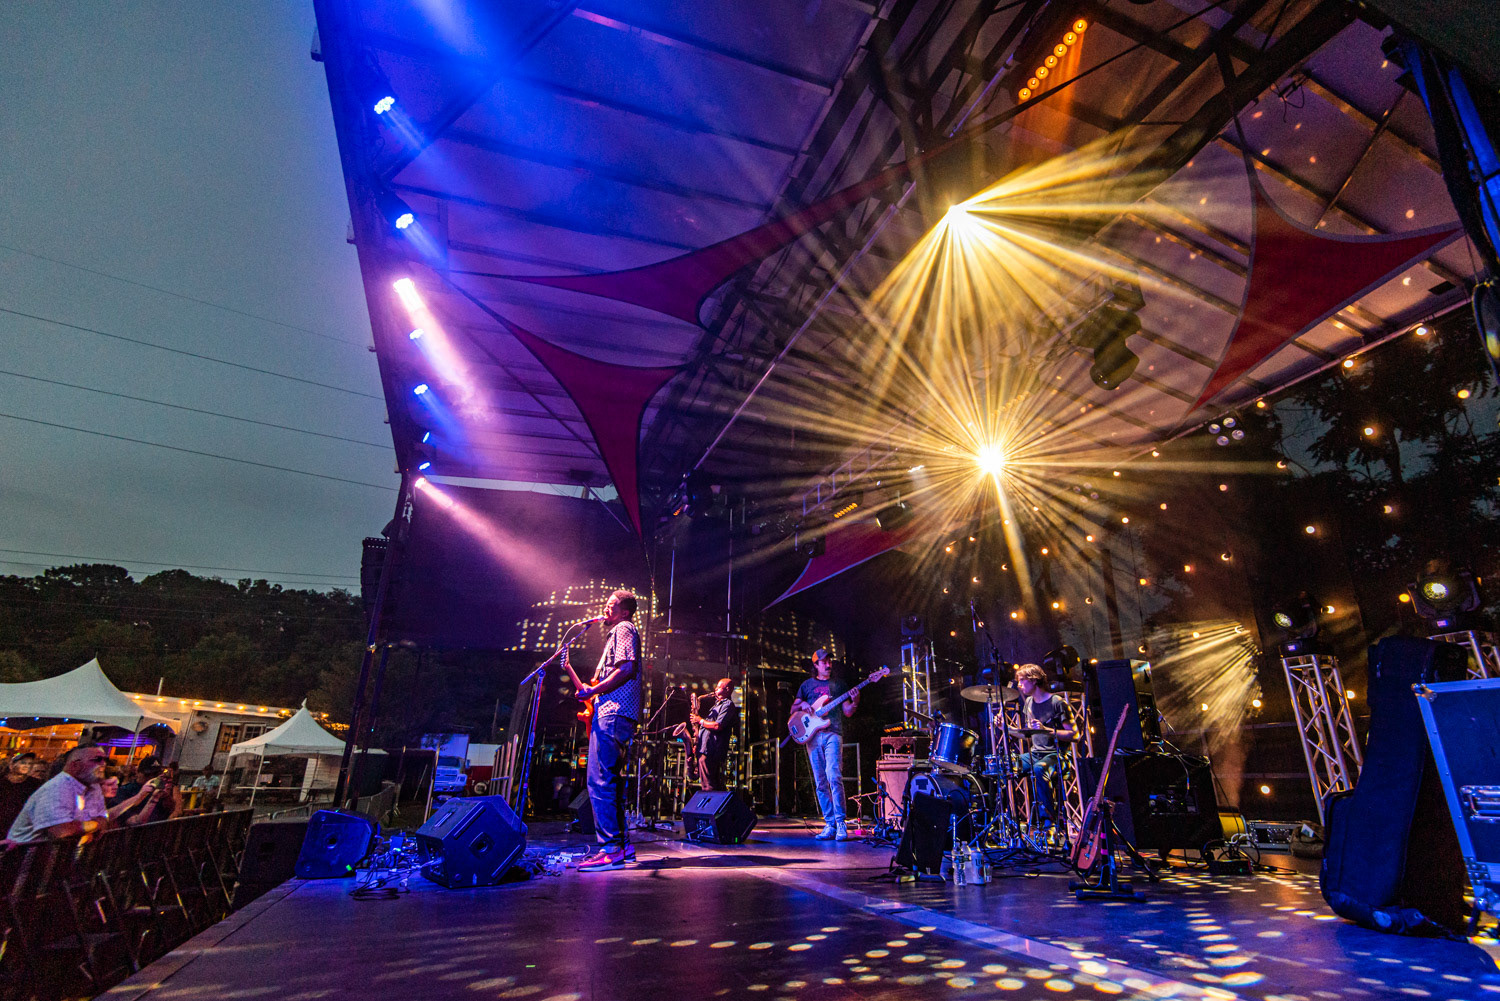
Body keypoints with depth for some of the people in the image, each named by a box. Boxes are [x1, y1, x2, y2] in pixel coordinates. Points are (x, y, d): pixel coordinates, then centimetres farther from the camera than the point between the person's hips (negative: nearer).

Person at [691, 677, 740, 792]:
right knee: (716, 785, 10)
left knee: (708, 786, -12)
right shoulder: (717, 704, 24)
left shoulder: (728, 705, -8)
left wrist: (700, 720, -9)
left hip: (710, 751, -10)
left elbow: (718, 726, -20)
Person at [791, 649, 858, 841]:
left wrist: (854, 703, -11)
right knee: (820, 783, 3)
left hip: (832, 733, -2)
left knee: (834, 777, -17)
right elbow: (793, 709, 16)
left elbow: (847, 712, 9)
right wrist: (802, 705, -5)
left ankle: (841, 824, -11)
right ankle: (830, 824, 10)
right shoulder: (807, 685, 16)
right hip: (813, 735, 2)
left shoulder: (839, 685, 14)